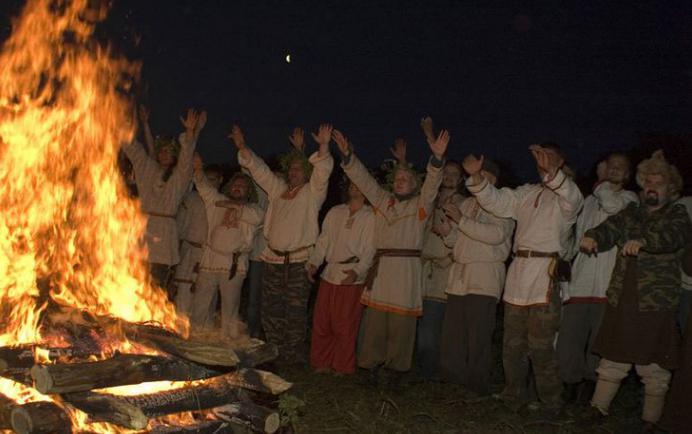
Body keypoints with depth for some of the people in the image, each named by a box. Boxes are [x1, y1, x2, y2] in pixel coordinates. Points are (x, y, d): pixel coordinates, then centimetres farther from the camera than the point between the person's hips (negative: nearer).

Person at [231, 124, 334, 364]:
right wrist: (242, 147, 1)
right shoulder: (277, 188, 15)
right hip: (273, 259, 6)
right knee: (271, 311, 10)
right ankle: (276, 352, 22)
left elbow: (323, 170, -16)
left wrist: (324, 147, -33)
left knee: (295, 312, -3)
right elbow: (258, 168, 15)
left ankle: (294, 357, 7)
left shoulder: (312, 192, 1)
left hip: (299, 261, -5)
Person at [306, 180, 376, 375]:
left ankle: (342, 367, 15)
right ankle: (322, 363, 21)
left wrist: (357, 271, -22)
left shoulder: (371, 216, -2)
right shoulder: (335, 212, 13)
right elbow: (323, 240, 12)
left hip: (352, 279, -5)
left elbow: (370, 250, -9)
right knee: (321, 322, 7)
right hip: (329, 275, 5)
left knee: (344, 327, 0)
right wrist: (314, 262, -1)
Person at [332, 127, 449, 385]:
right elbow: (363, 179, 13)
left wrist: (437, 158, -27)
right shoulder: (382, 200, 17)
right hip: (381, 267, 4)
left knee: (401, 322, -1)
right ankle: (373, 365, 13)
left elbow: (431, 185, -10)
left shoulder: (420, 205, 6)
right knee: (375, 319, 4)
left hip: (407, 269, -3)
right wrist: (347, 155, 2)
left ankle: (395, 368, 10)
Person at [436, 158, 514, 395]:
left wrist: (461, 220, -19)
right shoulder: (467, 204, 20)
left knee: (479, 335, -6)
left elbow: (497, 234, -19)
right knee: (452, 332, 5)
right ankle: (452, 380, 14)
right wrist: (448, 231, 1)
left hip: (485, 277, -6)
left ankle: (478, 385, 2)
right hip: (459, 275, 7)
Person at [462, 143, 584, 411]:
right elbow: (495, 201, 11)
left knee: (540, 345, -5)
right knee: (512, 343, 13)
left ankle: (550, 402, 5)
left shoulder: (563, 195, 2)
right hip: (519, 269, 6)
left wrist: (551, 170, -40)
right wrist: (476, 177, -7)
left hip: (546, 273, -6)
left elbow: (572, 199, -22)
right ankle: (513, 394, 26)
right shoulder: (526, 193, 19)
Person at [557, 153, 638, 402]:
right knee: (569, 336, 0)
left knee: (598, 339, 0)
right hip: (580, 283, 4)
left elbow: (612, 204, -19)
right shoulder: (590, 201, 20)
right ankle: (571, 383, 14)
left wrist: (602, 182, -1)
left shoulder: (629, 198, 6)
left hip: (608, 285, -4)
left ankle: (591, 382, 17)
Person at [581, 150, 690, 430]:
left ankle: (650, 421, 14)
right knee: (612, 362, 10)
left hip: (656, 305, -3)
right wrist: (592, 237, -25)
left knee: (654, 368, 3)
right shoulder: (631, 212, 15)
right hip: (621, 303, 3)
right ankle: (597, 410, 19)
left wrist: (643, 241, -37)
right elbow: (610, 228, -1)